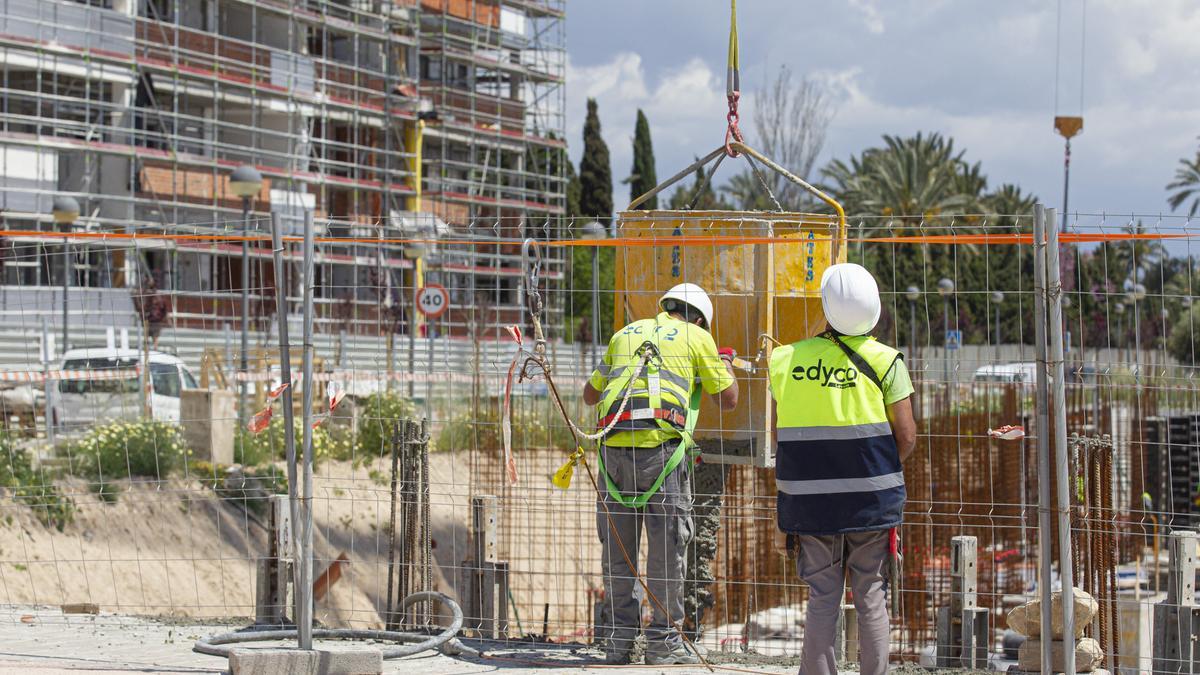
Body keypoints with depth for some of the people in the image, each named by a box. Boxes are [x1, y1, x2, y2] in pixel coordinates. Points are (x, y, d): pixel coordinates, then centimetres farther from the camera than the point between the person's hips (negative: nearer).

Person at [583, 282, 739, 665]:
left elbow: (590, 394, 31)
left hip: (613, 446, 4)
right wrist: (726, 365, 37)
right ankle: (662, 640, 4)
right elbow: (727, 400, 17)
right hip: (660, 446, -4)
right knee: (666, 545, 2)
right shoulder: (697, 337, 12)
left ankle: (618, 639, 12)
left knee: (617, 547, 9)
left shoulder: (625, 334, 23)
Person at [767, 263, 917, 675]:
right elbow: (907, 436, -7)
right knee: (870, 597, 9)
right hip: (871, 501, -1)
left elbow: (779, 435, 5)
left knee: (821, 599, 8)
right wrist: (880, 469, 10)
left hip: (809, 501, 1)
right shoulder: (884, 360, -6)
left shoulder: (785, 360, 0)